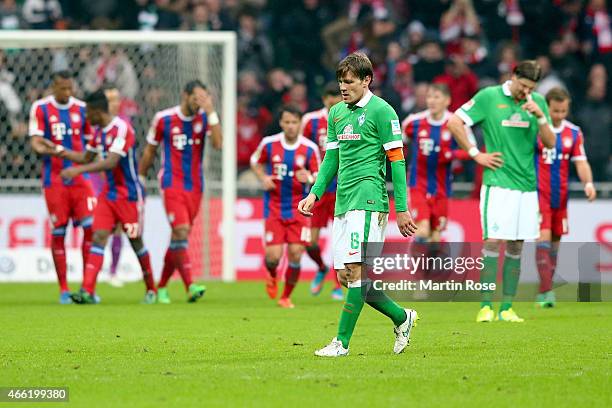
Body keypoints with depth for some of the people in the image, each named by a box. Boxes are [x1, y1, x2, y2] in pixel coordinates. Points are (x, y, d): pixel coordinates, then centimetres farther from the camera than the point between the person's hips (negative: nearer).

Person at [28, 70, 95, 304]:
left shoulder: (82, 109, 7)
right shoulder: (40, 109, 0)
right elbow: (35, 142, -7)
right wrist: (43, 148, -28)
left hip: (80, 178, 2)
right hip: (54, 180, -2)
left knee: (91, 227, -9)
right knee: (58, 232, 0)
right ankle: (63, 290, 8)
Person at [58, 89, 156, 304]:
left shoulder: (121, 129, -19)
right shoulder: (100, 132, 8)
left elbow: (111, 162, -29)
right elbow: (86, 158, 22)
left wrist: (78, 170, -32)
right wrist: (61, 152, 14)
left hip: (130, 195, -7)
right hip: (108, 194, 7)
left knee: (135, 242, 4)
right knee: (98, 236, -7)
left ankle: (151, 289, 23)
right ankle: (88, 291, -16)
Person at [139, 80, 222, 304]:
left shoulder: (205, 117, 2)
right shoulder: (163, 118, -3)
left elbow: (217, 143, -15)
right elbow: (149, 151, 9)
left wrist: (211, 112, -20)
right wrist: (139, 180, 11)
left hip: (195, 186, 3)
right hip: (171, 184, -3)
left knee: (178, 237, 7)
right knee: (181, 231, -18)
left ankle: (161, 286, 20)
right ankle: (190, 286, -21)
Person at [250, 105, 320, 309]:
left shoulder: (310, 148, -5)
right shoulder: (269, 143, -4)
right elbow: (255, 161, 14)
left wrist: (310, 179, -23)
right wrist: (263, 178, -5)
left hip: (299, 209, 0)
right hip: (274, 208, 0)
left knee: (295, 255, -7)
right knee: (273, 256, -8)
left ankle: (286, 297, 13)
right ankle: (271, 276, 30)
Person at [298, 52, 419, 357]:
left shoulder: (381, 111, -5)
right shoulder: (337, 112, 17)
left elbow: (397, 159, -6)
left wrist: (402, 209, -9)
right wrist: (315, 194, 9)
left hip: (368, 198, -8)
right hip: (343, 203, 8)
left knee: (356, 269, -13)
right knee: (345, 275, 5)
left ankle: (342, 342, -12)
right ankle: (401, 318, 21)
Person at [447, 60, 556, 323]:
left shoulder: (538, 102, 10)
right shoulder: (488, 97, -2)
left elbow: (550, 143, 6)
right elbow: (454, 123, -1)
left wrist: (540, 116, -10)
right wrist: (476, 154, -4)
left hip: (527, 185, 4)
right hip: (498, 182, -4)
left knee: (516, 246, 5)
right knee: (493, 241, -11)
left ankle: (506, 308, 9)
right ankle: (486, 306, -7)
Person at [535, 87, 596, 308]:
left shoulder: (574, 132, 4)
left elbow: (581, 162, 1)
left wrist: (588, 183, -13)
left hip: (560, 196, 5)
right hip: (538, 193, -5)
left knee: (555, 243, 9)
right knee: (543, 238, -17)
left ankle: (542, 293, 19)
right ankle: (547, 291, -22)